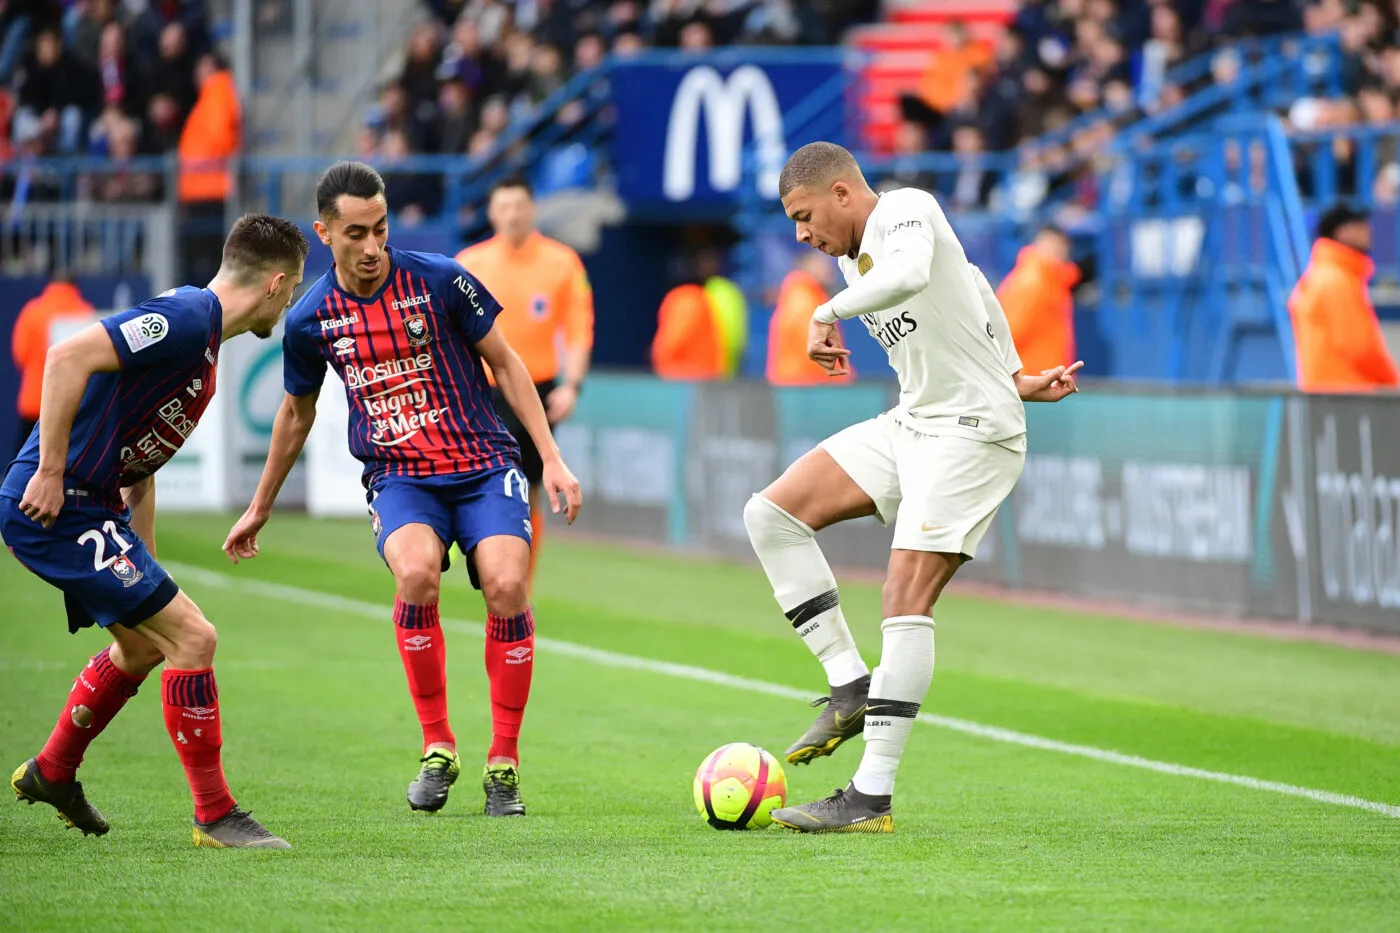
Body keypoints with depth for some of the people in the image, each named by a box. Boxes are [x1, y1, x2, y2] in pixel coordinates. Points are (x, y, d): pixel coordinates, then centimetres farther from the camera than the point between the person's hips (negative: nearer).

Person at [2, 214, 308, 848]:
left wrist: (146, 568, 22)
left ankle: (52, 772, 44)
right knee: (191, 636, -12)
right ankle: (216, 817, -4)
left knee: (143, 645, 26)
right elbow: (69, 357, -28)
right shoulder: (186, 317, -17)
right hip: (55, 507, -11)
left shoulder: (201, 333, 16)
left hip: (91, 506, 11)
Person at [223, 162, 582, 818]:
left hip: (483, 466, 0)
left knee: (506, 584, -25)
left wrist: (552, 459, 0)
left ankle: (503, 763, -8)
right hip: (398, 476, 0)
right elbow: (296, 416, 17)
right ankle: (437, 749, -14)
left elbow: (504, 362, 4)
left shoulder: (438, 280, -7)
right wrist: (259, 509, 27)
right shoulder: (310, 320, -1)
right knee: (416, 572, -32)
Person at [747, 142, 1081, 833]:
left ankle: (872, 798, -17)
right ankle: (851, 687, 0)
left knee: (905, 598, -16)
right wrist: (1012, 380, 21)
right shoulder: (854, 258, 15)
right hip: (911, 423, 10)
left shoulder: (905, 208, -12)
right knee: (771, 513, -1)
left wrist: (827, 314, -23)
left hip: (972, 432, -10)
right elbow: (969, 288, 27)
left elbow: (910, 275, -36)